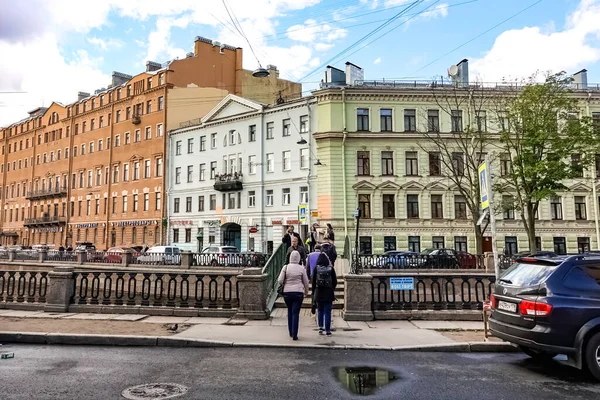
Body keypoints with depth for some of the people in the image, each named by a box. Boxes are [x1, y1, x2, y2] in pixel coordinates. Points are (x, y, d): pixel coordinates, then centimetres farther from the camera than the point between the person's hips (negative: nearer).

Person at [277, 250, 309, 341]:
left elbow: (280, 281, -7)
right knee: (296, 313, 1)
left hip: (287, 292, 1)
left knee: (290, 312, 17)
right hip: (298, 292, -1)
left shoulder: (286, 267, -3)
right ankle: (294, 335, -1)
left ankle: (291, 333, 25)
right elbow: (306, 282, 5)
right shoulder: (301, 268, -3)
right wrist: (306, 292, 21)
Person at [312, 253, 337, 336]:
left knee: (320, 311, 16)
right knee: (327, 312, 4)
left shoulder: (316, 268, -4)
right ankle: (327, 330, 6)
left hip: (319, 293, 0)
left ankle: (320, 328, 13)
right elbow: (335, 281, 3)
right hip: (329, 293, 0)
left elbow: (313, 282, -1)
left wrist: (313, 293, 8)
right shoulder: (331, 268, -2)